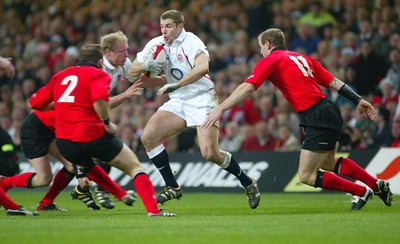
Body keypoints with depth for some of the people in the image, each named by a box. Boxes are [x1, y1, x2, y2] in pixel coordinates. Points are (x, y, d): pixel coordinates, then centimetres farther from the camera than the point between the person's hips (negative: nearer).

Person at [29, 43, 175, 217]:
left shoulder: (59, 76, 17)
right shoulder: (98, 74, 1)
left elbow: (35, 103, 18)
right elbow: (99, 98, -22)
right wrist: (107, 123, -10)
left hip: (64, 142, 5)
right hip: (93, 136, -5)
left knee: (85, 162, 41)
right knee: (135, 168, 5)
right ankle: (153, 209, -10)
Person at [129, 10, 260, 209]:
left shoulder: (191, 42, -16)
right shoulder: (156, 44, 4)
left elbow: (202, 67, -36)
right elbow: (132, 71, 7)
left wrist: (176, 85, -39)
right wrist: (145, 66, -15)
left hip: (201, 98, -6)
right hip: (178, 101, 6)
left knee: (210, 153, -18)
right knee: (148, 137, -12)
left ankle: (248, 184, 7)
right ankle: (172, 187, -1)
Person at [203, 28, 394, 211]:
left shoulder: (271, 61, -1)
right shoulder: (303, 58, 20)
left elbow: (247, 88, -12)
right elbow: (334, 82, 16)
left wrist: (220, 109, -13)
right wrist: (358, 101, 19)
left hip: (317, 119, -9)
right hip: (329, 112, 9)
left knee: (306, 176, -1)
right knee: (328, 164, 30)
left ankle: (362, 192, 5)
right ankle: (378, 185, 36)